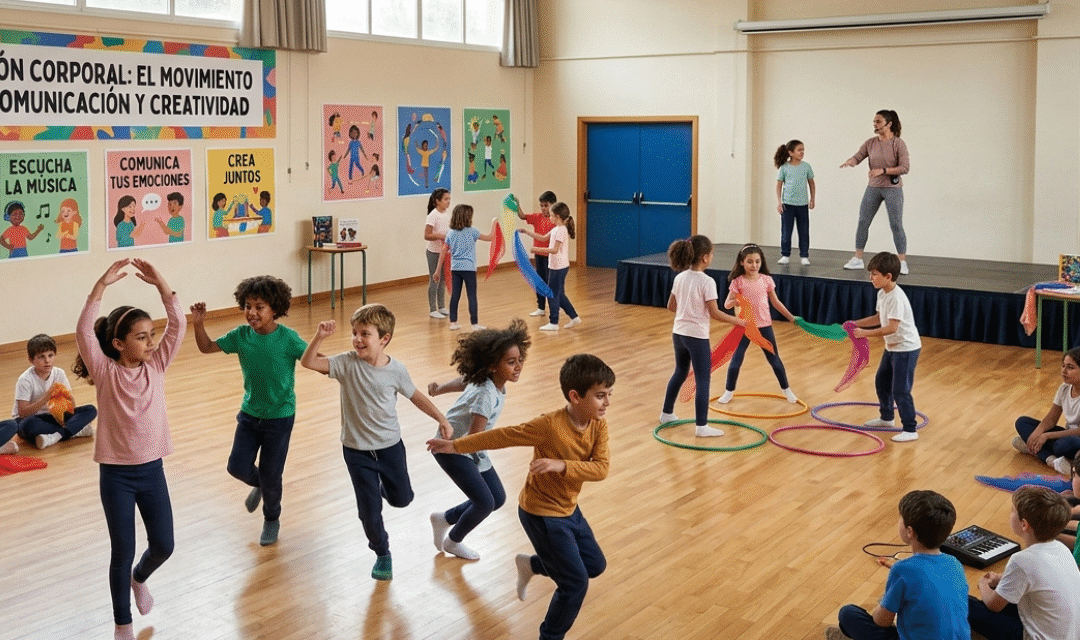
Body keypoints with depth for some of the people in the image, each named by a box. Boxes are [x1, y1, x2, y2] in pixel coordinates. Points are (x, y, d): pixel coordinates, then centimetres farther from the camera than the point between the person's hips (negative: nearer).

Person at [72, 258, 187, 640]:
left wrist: (159, 282, -19)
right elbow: (84, 332, -25)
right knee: (123, 552, 6)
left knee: (163, 546, 10)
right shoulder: (105, 372, -10)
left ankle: (139, 579, 45)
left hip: (152, 471, 4)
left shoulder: (156, 366, -1)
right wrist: (102, 285, -32)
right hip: (116, 475, -3)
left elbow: (178, 324, -10)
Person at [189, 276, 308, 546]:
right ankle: (260, 485, 37)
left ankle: (272, 519, 34)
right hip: (249, 413, 4)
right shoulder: (242, 335, -6)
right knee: (238, 466, 0)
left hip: (279, 416, -4)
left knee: (270, 475, 7)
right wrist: (199, 324, -17)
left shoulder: (288, 338, -18)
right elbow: (207, 347, 1)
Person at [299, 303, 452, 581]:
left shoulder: (396, 370, -11)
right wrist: (319, 337, -37)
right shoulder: (348, 363, -15)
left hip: (390, 446, 1)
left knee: (401, 498, 16)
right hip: (357, 451, -1)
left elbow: (416, 396, 4)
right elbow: (308, 362, -22)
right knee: (369, 510, 4)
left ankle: (382, 487, 51)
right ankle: (382, 554, 29)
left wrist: (441, 419, 3)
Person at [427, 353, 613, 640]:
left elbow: (601, 469, -20)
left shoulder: (599, 426, -11)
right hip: (542, 514, -7)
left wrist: (563, 466, -35)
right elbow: (502, 436, -20)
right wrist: (455, 446, -16)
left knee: (596, 565, 20)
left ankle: (531, 565, 37)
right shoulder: (550, 426, -28)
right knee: (576, 582, -6)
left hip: (569, 508, 7)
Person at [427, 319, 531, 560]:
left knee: (498, 498, 11)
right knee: (485, 503, -10)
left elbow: (464, 381, 12)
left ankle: (444, 519, 30)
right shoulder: (486, 394, -34)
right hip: (452, 448, -9)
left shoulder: (495, 380, -7)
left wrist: (438, 389, 27)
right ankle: (453, 542, 18)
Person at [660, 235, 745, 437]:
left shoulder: (680, 278, 3)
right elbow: (714, 313, -18)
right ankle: (702, 426, 2)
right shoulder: (707, 281, -18)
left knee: (680, 373, 24)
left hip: (678, 333, 7)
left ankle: (667, 413, 35)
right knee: (703, 380, 1)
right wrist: (736, 320, -7)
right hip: (697, 336, -7)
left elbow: (671, 306, 11)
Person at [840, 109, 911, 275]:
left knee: (896, 225, -4)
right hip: (873, 188, 5)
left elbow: (905, 167, -13)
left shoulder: (898, 144, -8)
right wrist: (849, 161, -25)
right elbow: (857, 157, -1)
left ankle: (902, 262, 2)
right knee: (862, 222, 4)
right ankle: (857, 259, 14)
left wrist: (883, 170, -23)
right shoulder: (870, 143, 5)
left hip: (892, 188, -5)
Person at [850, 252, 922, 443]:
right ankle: (886, 417, 40)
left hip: (906, 348, -10)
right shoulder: (882, 294, 3)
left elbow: (892, 327, -32)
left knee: (900, 390, -9)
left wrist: (865, 333, -30)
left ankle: (910, 430, 0)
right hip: (892, 347, 10)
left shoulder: (896, 298, -27)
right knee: (881, 381, 22)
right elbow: (879, 319, 14)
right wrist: (856, 324, 2)